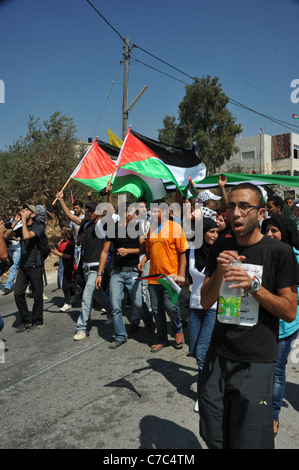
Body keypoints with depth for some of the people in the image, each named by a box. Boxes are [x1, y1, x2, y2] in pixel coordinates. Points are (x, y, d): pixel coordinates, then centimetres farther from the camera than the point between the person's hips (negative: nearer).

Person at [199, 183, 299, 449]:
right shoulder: (221, 249, 4)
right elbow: (205, 302, 2)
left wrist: (253, 284, -21)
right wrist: (219, 272, -16)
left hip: (256, 362, -3)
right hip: (219, 355, 4)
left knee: (249, 441, 6)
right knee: (213, 439, 16)